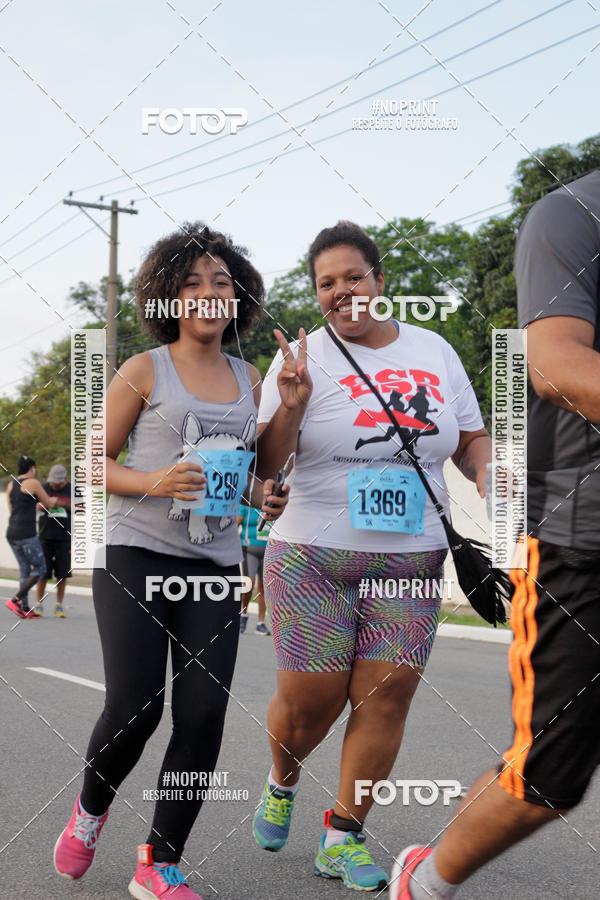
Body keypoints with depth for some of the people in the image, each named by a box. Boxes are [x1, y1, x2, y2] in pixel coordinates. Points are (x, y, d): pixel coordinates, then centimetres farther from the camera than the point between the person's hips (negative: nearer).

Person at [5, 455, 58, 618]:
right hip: (26, 533, -8)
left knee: (25, 569, 13)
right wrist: (55, 499, 25)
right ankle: (15, 600, -9)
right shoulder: (33, 483, -7)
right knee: (39, 569, 1)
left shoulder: (11, 485, 14)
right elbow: (49, 504, 1)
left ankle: (25, 608, 10)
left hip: (11, 533, 8)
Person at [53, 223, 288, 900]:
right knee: (134, 708, -10)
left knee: (203, 718, -4)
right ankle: (90, 809, 24)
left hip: (214, 564, 4)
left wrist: (260, 496, 2)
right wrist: (154, 482, -17)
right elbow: (95, 462, 1)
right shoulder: (143, 372, 0)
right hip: (136, 555, -4)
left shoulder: (248, 379, 13)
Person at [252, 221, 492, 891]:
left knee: (386, 694, -4)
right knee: (309, 698, -2)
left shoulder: (433, 350, 10)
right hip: (312, 557, -2)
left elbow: (472, 437, 18)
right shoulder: (302, 358, -1)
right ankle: (281, 782, 33)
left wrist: (487, 477, -3)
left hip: (412, 559, 3)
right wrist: (291, 406, -23)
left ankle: (342, 839, 13)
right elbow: (266, 463, -5)